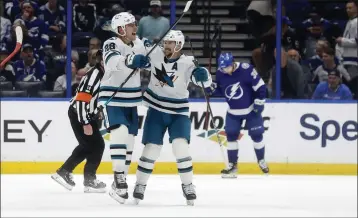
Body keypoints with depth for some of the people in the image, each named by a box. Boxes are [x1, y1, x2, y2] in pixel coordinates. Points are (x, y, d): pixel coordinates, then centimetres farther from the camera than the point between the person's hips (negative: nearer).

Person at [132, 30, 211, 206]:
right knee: (152, 148, -1)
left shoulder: (186, 63, -16)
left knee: (180, 147, -16)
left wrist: (203, 75, -49)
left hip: (178, 112, -2)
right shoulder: (155, 55, -8)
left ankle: (187, 185, -3)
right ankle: (140, 185, 13)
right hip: (156, 109, 2)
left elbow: (205, 81, -25)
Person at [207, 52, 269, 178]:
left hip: (251, 109, -4)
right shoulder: (220, 74, -10)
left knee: (256, 135, 2)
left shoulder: (246, 70, -25)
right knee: (231, 135, -1)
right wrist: (211, 87, -13)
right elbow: (220, 89, 7)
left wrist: (259, 103, -17)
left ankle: (261, 161, 21)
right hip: (233, 112, 4)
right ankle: (232, 165, 7)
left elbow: (260, 86, -18)